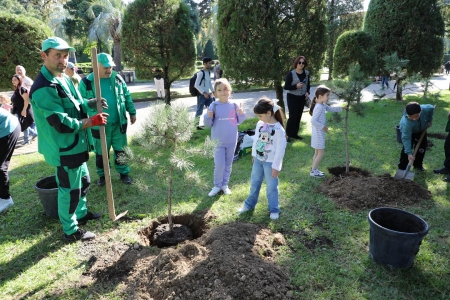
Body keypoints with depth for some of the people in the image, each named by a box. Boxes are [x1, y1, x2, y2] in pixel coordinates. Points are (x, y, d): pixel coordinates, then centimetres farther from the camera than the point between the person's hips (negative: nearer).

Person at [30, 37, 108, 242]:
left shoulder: (63, 78, 7)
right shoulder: (44, 89, -24)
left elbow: (76, 103, 18)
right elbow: (62, 124, -27)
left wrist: (91, 103, -2)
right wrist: (91, 121, -20)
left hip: (75, 145, 10)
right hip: (63, 149, -10)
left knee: (83, 181, 24)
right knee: (69, 190, 4)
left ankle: (81, 214, 45)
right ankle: (71, 231, 21)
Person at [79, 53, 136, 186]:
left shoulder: (117, 78, 0)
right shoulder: (86, 82, -7)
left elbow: (127, 96, 9)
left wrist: (132, 112, 11)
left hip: (118, 124, 2)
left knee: (120, 150, 13)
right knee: (101, 152, 13)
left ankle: (124, 173, 29)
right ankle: (102, 175, 31)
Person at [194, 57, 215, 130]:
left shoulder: (208, 72, 11)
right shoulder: (201, 73, -16)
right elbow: (196, 85, -20)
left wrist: (212, 91, 10)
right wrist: (204, 93, -22)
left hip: (207, 94, 8)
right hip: (201, 95, -8)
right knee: (199, 111, 0)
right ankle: (197, 125, 11)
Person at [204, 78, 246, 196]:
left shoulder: (234, 105, -5)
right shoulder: (214, 106, -12)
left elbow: (238, 121, 6)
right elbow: (208, 124, -7)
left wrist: (241, 114, -13)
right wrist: (208, 116, -26)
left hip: (232, 141, 3)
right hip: (218, 142, -3)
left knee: (228, 164, 15)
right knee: (219, 165, -1)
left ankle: (225, 184, 32)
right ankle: (217, 185, 21)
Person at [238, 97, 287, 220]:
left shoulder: (279, 129, -21)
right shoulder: (260, 124, -3)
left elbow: (280, 149, -18)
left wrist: (276, 166, -15)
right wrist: (253, 154, 17)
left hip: (270, 162, -6)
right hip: (258, 159, 6)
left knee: (271, 187, 6)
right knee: (254, 183, 18)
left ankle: (274, 209, 23)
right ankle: (249, 204, 35)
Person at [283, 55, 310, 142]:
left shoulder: (306, 73, 3)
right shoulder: (291, 74, -13)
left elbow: (308, 84, 16)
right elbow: (286, 87, -13)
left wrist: (307, 92, -2)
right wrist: (296, 86, -25)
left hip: (302, 98, 5)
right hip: (292, 97, -5)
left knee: (299, 116, 10)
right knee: (293, 116, -8)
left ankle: (294, 134, 22)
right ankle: (287, 134, 3)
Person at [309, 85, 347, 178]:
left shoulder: (323, 105, 8)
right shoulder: (319, 107, -22)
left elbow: (331, 109, 24)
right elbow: (313, 121, -29)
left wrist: (341, 108, 13)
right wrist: (323, 127, -22)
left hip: (320, 132, 10)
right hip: (318, 133, -10)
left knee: (317, 153, 16)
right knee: (321, 153, -3)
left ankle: (314, 169, 25)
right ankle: (313, 171, 6)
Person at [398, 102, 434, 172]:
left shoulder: (425, 109, -37)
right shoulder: (406, 123, -47)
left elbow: (431, 108, -10)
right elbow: (406, 138, -44)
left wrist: (429, 120, -4)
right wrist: (409, 153, -46)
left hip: (421, 131, 5)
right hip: (409, 132, -5)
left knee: (422, 148, 10)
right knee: (406, 149, -15)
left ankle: (418, 165, 29)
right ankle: (402, 168, -3)